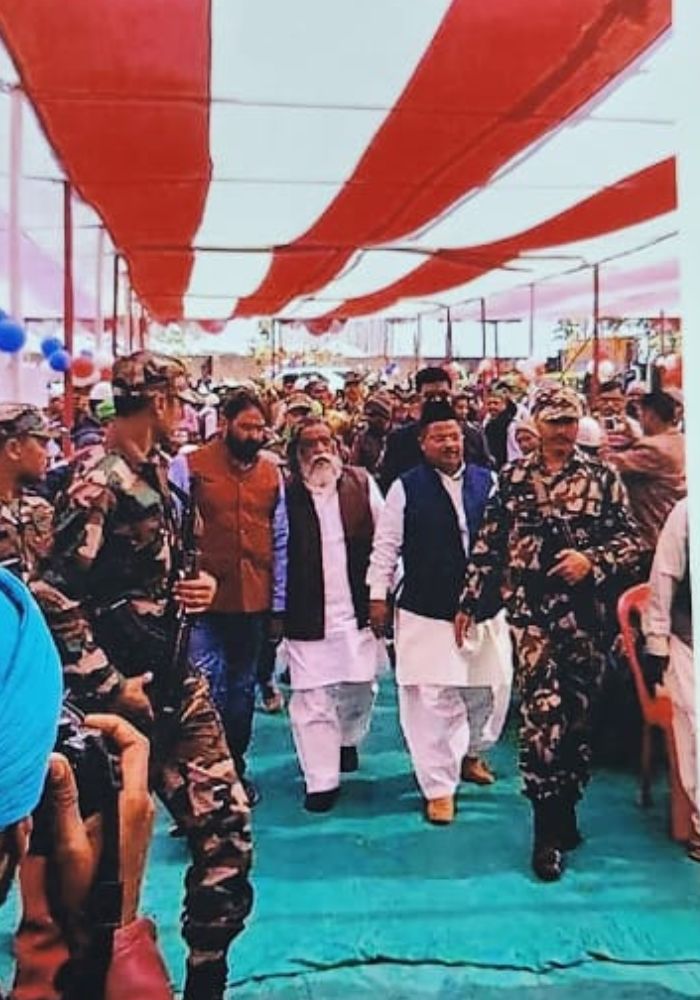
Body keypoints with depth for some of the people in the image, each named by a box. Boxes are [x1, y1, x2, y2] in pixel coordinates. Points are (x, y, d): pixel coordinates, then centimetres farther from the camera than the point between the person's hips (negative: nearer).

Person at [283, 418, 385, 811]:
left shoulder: (361, 483, 4)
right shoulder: (286, 493, -4)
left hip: (358, 610, 2)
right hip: (306, 614, -2)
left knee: (360, 689, 12)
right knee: (311, 699, 2)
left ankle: (349, 739, 42)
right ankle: (321, 780, 13)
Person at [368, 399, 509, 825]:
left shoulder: (488, 481, 5)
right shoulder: (407, 486, -2)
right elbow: (387, 544, 1)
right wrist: (378, 594, -1)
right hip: (427, 612, -3)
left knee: (490, 690, 13)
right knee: (432, 699, 0)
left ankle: (470, 752, 42)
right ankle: (439, 786, 13)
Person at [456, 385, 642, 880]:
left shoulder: (603, 478, 5)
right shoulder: (513, 478, 6)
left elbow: (632, 541, 4)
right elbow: (488, 544, 8)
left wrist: (593, 562, -14)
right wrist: (469, 602, 7)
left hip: (585, 613, 2)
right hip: (532, 611, -1)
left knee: (578, 714, 9)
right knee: (542, 711, -11)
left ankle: (564, 814, 28)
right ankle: (549, 832, -1)